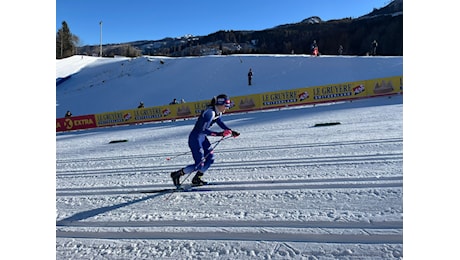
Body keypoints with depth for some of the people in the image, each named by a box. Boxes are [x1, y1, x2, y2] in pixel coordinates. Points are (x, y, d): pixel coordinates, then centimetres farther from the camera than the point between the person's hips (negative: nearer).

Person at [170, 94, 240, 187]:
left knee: (210, 158, 8)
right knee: (199, 164, -7)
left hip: (202, 137, 9)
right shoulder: (210, 112, -27)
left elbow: (220, 123, 19)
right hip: (195, 138, -9)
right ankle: (177, 174, 11)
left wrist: (231, 131, 9)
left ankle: (196, 179, 23)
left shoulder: (218, 112, 2)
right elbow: (203, 129, -30)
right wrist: (218, 134, -35)